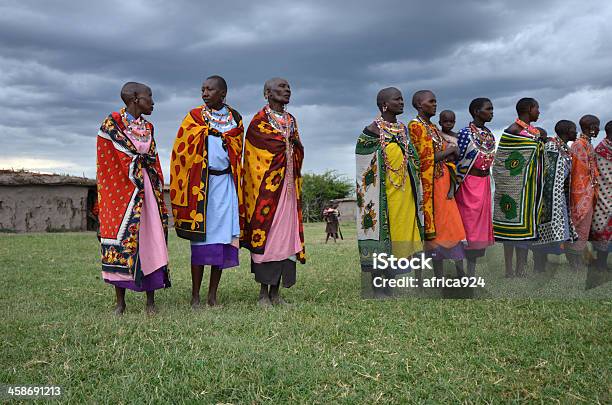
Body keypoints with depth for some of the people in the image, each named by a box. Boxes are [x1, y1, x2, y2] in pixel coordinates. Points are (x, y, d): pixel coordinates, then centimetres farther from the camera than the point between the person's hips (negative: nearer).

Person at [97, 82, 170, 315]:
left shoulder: (148, 128, 16)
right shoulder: (111, 123, -2)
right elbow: (108, 162, -5)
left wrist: (158, 190, 10)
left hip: (146, 188, 5)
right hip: (120, 189, -5)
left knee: (150, 242, -1)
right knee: (121, 240, -4)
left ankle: (151, 302, 4)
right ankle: (120, 302, 6)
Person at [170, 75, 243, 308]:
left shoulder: (234, 119, 11)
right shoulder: (194, 118, 4)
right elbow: (180, 152, 3)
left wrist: (237, 185, 11)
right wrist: (182, 187, -4)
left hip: (225, 183, 2)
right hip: (199, 183, -2)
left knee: (223, 237, 0)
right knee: (200, 237, -3)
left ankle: (213, 295, 10)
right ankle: (195, 296, 5)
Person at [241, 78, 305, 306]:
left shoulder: (291, 120, 19)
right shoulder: (259, 121, -1)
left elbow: (298, 152, 17)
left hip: (288, 186, 6)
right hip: (266, 185, -6)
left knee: (285, 234, 3)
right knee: (266, 233, -8)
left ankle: (276, 292, 9)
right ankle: (263, 293, -1)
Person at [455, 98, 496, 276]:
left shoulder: (489, 134, 10)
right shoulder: (466, 133, -11)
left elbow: (489, 161, 16)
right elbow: (457, 161, -12)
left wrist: (488, 182, 15)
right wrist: (454, 186, -12)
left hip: (485, 182, 7)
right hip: (469, 183, -7)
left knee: (482, 221, 8)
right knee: (469, 222, -4)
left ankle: (473, 266, 16)